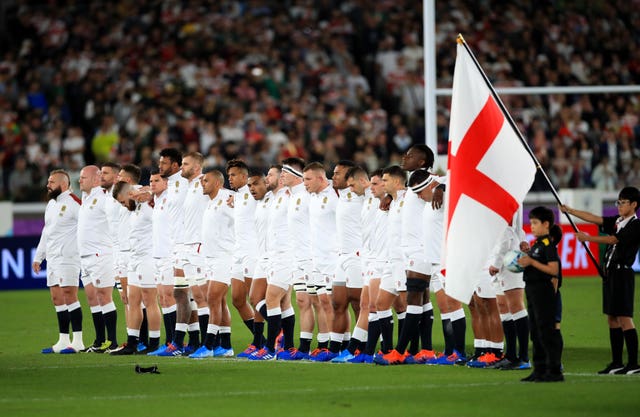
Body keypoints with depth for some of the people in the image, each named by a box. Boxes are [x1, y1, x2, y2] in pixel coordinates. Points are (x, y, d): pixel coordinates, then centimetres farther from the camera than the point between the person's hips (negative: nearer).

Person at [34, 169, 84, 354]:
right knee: (57, 299, 8)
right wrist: (38, 257, 26)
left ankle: (77, 341, -8)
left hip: (67, 257, -9)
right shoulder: (51, 204, 18)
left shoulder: (73, 202, -11)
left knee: (69, 297, -10)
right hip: (52, 258, 9)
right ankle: (63, 341, 12)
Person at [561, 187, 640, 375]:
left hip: (622, 273, -8)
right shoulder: (617, 222, 15)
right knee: (612, 318, 8)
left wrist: (589, 239, -17)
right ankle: (616, 362, 12)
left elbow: (614, 239, -17)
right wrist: (569, 211, 6)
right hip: (610, 273, 9)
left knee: (624, 317, -11)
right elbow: (594, 219, 11)